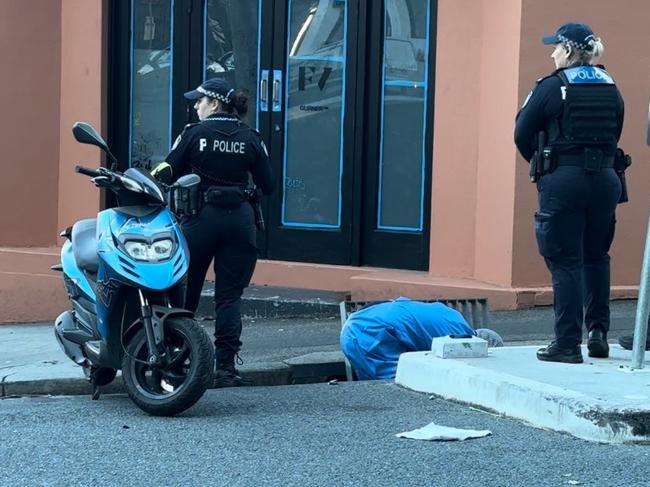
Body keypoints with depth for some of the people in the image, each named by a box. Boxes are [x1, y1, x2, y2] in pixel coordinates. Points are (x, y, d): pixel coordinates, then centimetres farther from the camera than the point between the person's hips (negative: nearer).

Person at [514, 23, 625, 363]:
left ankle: (568, 344, -1)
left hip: (563, 182, -5)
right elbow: (614, 136, 13)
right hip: (605, 180, 5)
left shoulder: (551, 88, -7)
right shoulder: (610, 89, 8)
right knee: (596, 257, 20)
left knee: (565, 263, -1)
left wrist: (540, 164, 14)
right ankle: (598, 332, 17)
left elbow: (522, 135, -2)